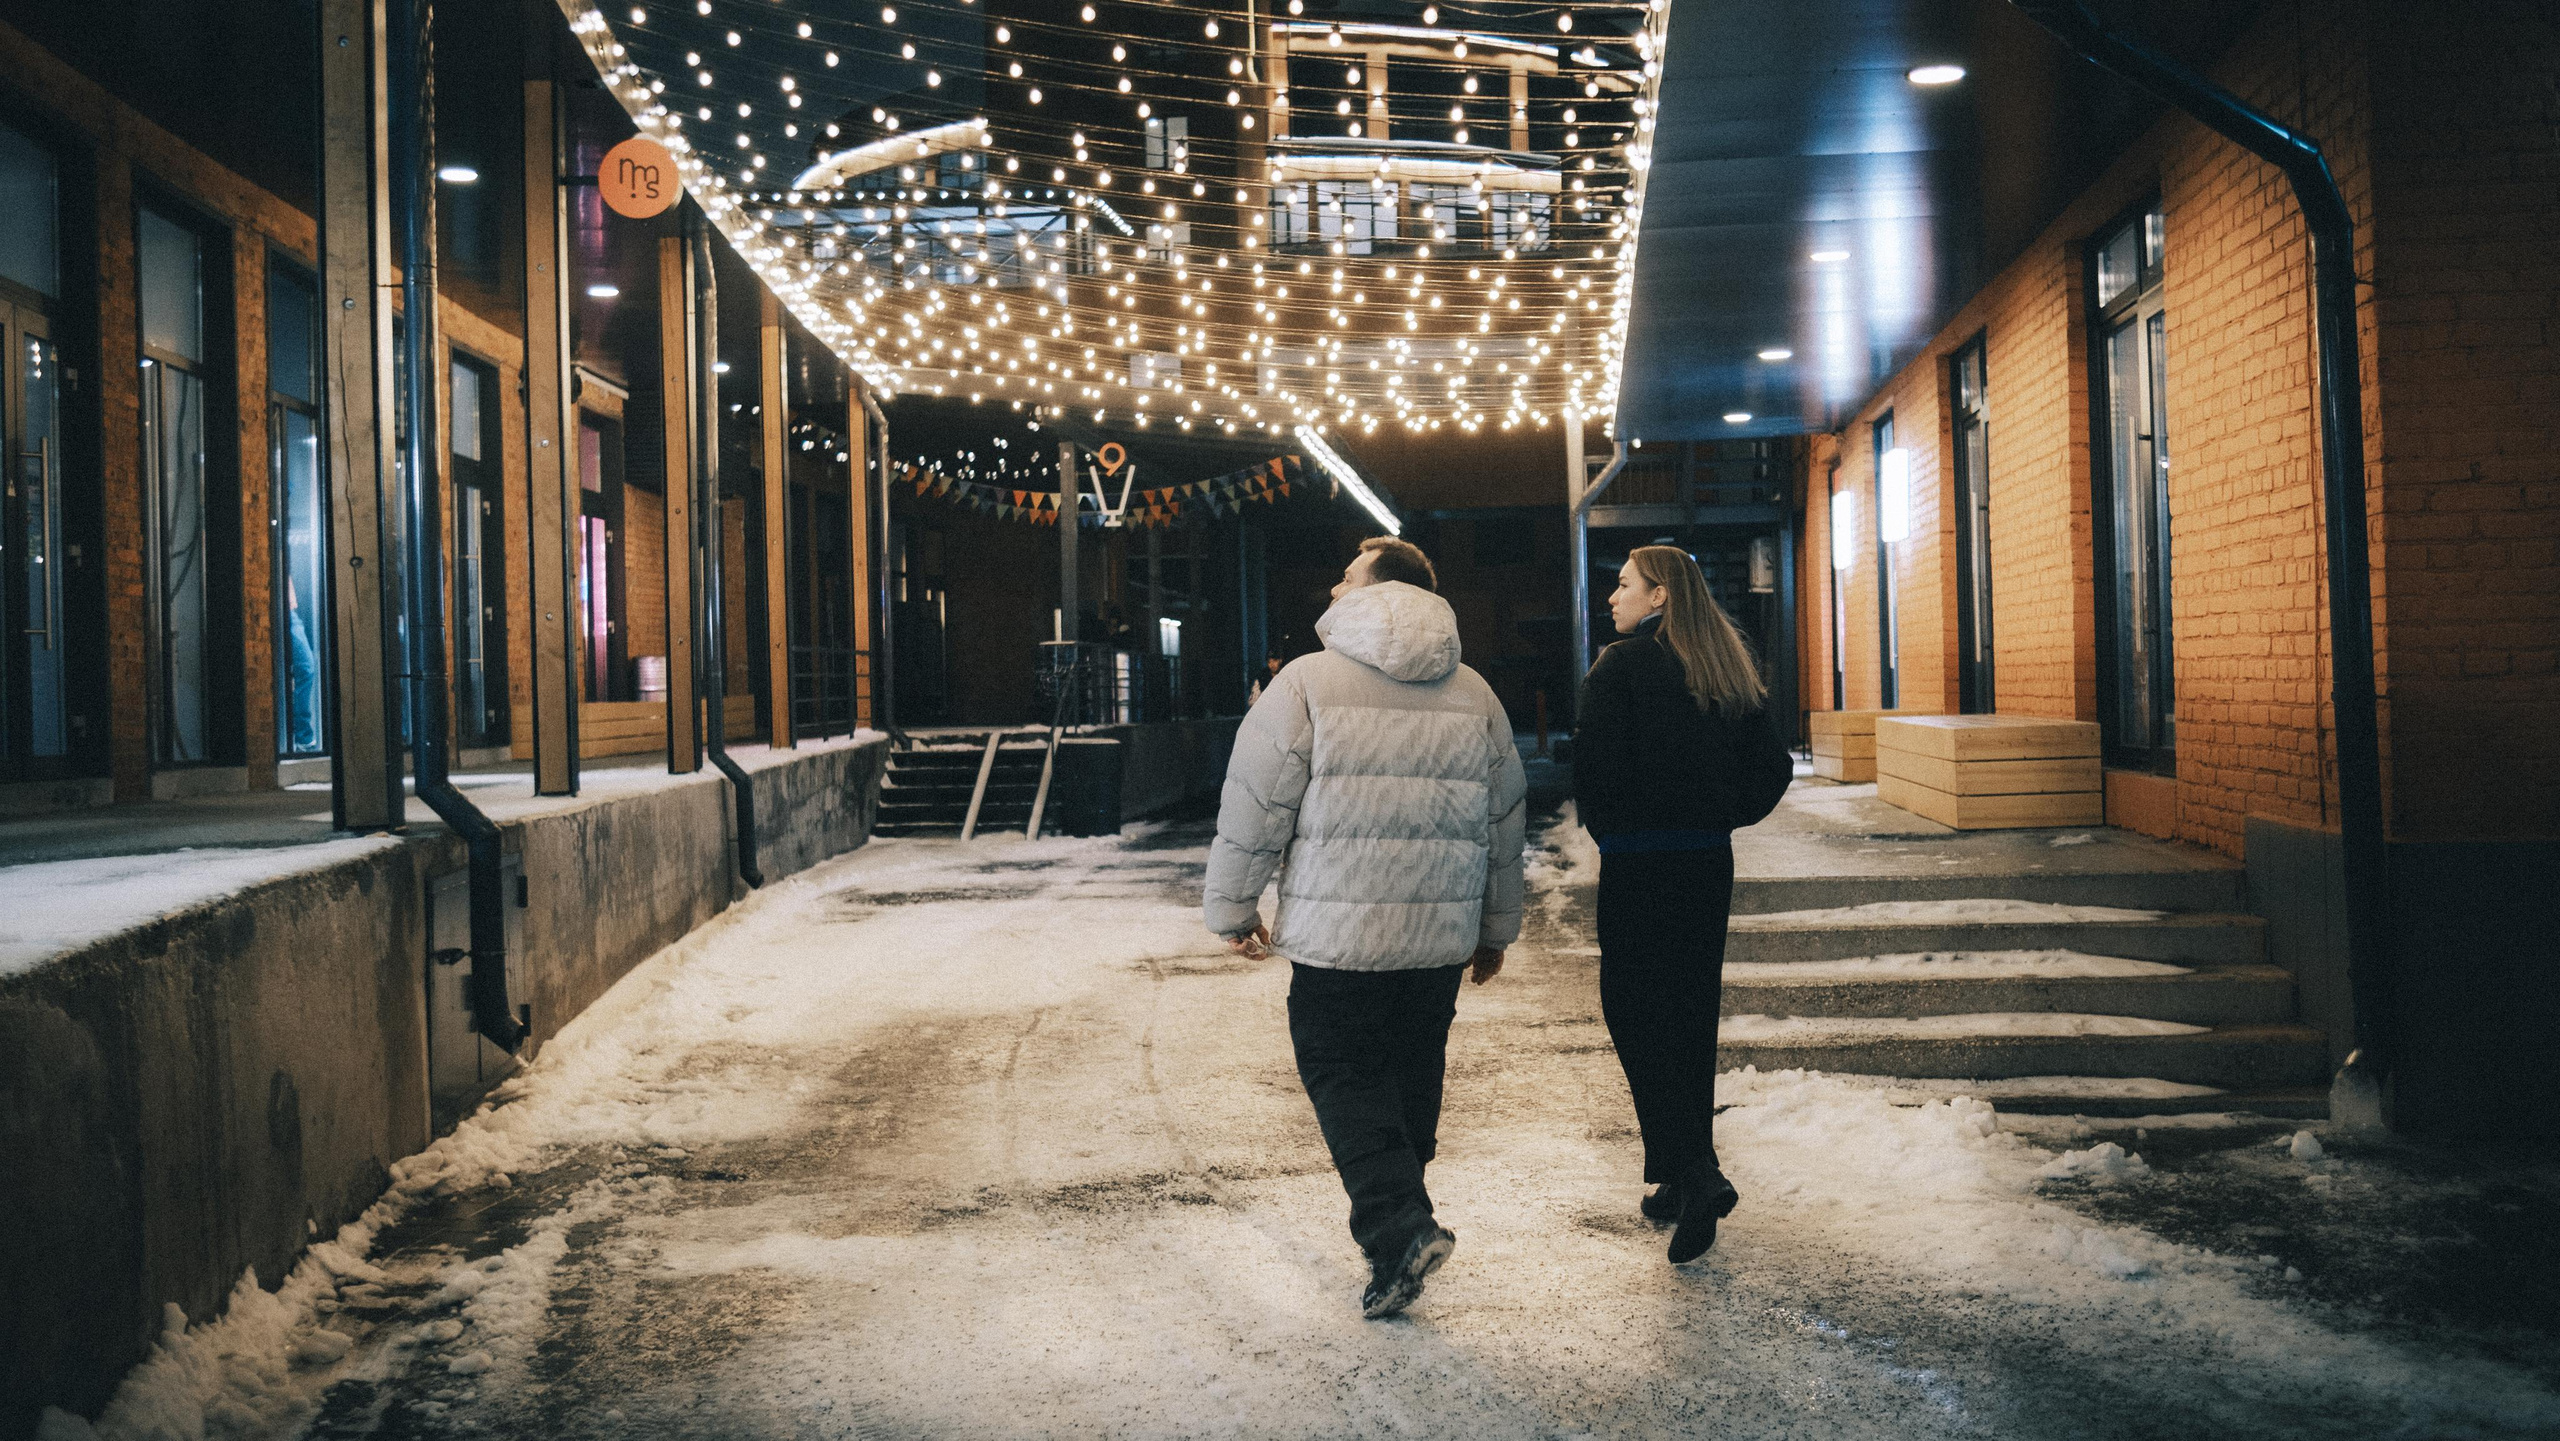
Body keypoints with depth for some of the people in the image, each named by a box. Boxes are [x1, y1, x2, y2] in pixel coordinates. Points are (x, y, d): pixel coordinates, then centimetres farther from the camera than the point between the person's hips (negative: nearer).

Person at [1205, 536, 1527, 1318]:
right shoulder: (1475, 695, 8)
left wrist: (1232, 908, 4)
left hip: (1338, 931, -5)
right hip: (1442, 933, 5)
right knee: (1413, 1071, 16)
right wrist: (1495, 929, 24)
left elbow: (1256, 807, -8)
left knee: (1341, 1072, 4)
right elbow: (1504, 822, 14)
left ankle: (1398, 1226, -11)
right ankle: (1396, 1222, 25)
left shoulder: (1306, 682, -8)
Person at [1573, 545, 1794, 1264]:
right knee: (1692, 1016, 14)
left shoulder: (1623, 667, -11)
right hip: (1710, 860, 7)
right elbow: (1773, 767, 9)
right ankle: (1687, 1182, 22)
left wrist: (1607, 830, -1)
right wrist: (1719, 819, 14)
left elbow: (1596, 766, -18)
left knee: (1634, 1012, -2)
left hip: (1639, 866, -7)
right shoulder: (1729, 672, 8)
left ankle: (1692, 1172, -15)